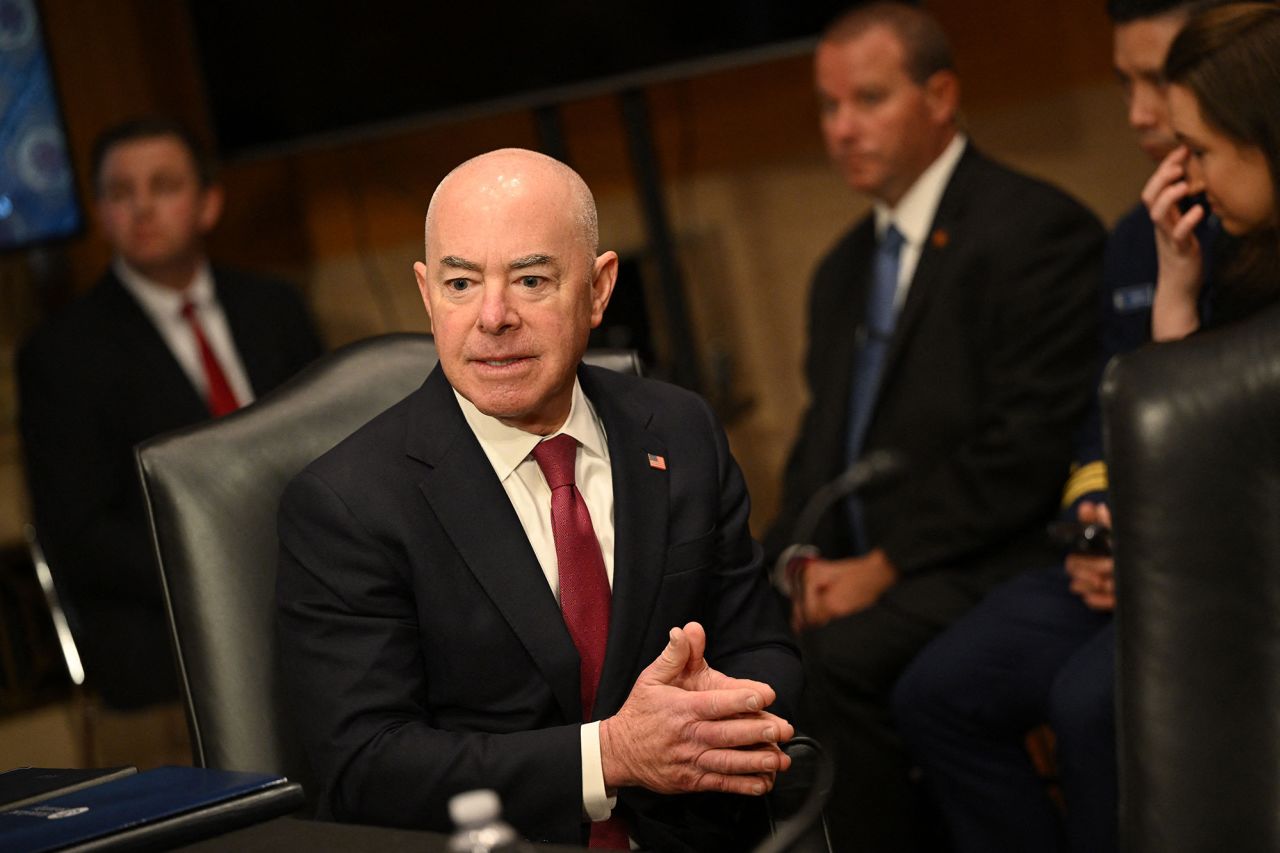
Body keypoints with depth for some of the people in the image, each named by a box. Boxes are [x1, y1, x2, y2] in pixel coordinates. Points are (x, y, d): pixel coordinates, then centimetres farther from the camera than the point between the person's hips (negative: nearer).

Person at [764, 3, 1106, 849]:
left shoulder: (1035, 231, -7)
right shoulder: (844, 268, 22)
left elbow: (1034, 442, -15)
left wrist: (884, 565, -15)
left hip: (981, 564, -8)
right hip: (851, 567, 8)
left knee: (838, 661, -32)